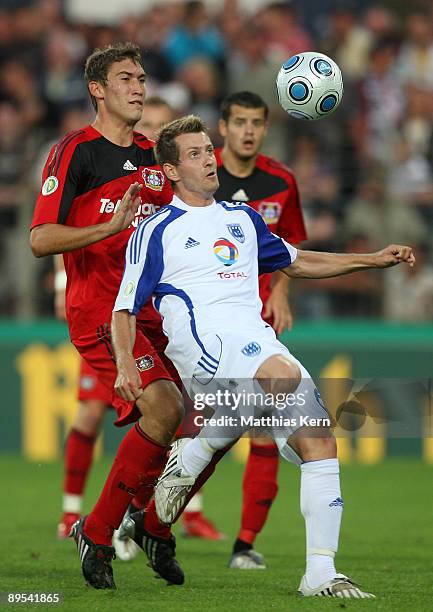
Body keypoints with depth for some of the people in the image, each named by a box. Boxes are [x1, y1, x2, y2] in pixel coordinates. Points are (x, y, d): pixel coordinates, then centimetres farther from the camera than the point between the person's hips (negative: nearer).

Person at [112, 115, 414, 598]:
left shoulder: (243, 219, 25)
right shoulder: (155, 232, 9)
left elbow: (295, 262, 38)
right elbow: (125, 309, 9)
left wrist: (373, 260, 30)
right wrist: (124, 364, -10)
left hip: (257, 337, 6)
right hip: (202, 336, -6)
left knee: (319, 439, -11)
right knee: (284, 375, -37)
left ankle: (320, 574, -11)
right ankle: (188, 460, -23)